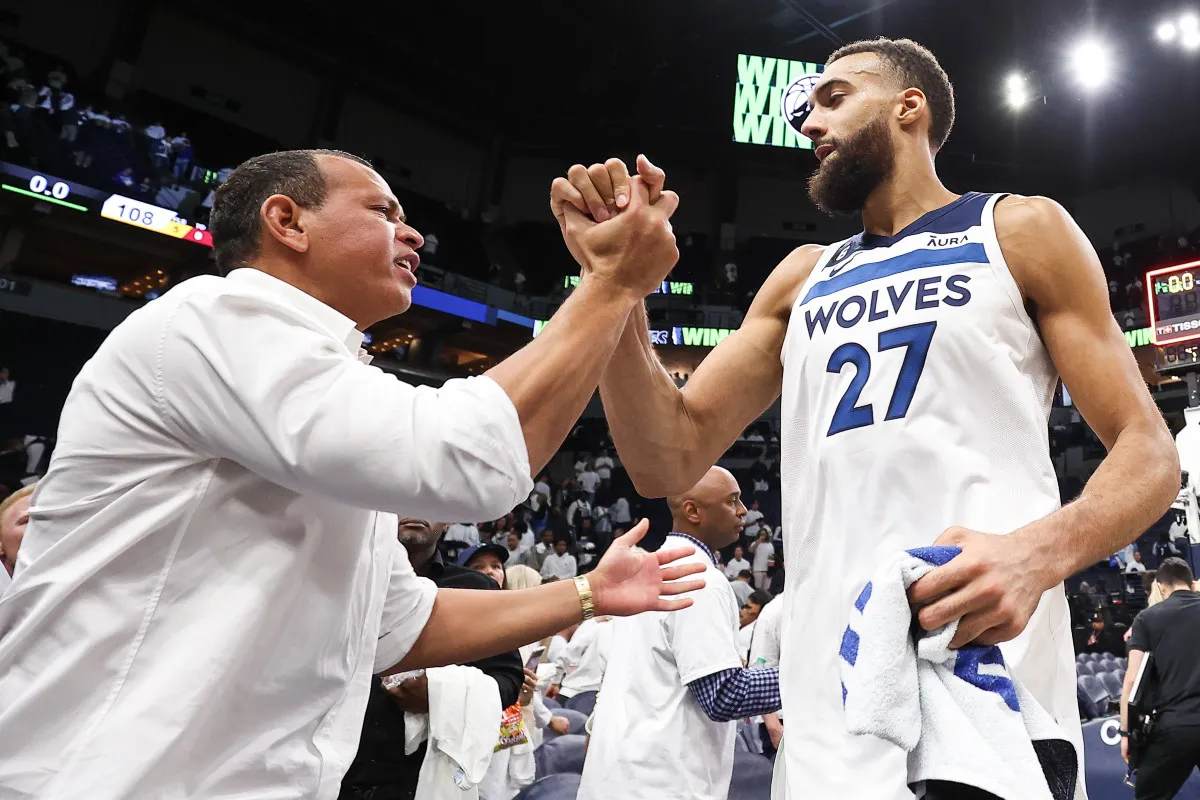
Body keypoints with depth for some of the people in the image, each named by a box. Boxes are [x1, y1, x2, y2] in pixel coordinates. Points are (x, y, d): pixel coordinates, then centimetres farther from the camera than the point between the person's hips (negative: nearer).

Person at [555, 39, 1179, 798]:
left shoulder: (1021, 231, 5)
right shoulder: (801, 278, 14)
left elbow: (1150, 452, 1)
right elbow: (670, 462, 7)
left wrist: (1039, 552, -21)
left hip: (988, 678, -3)